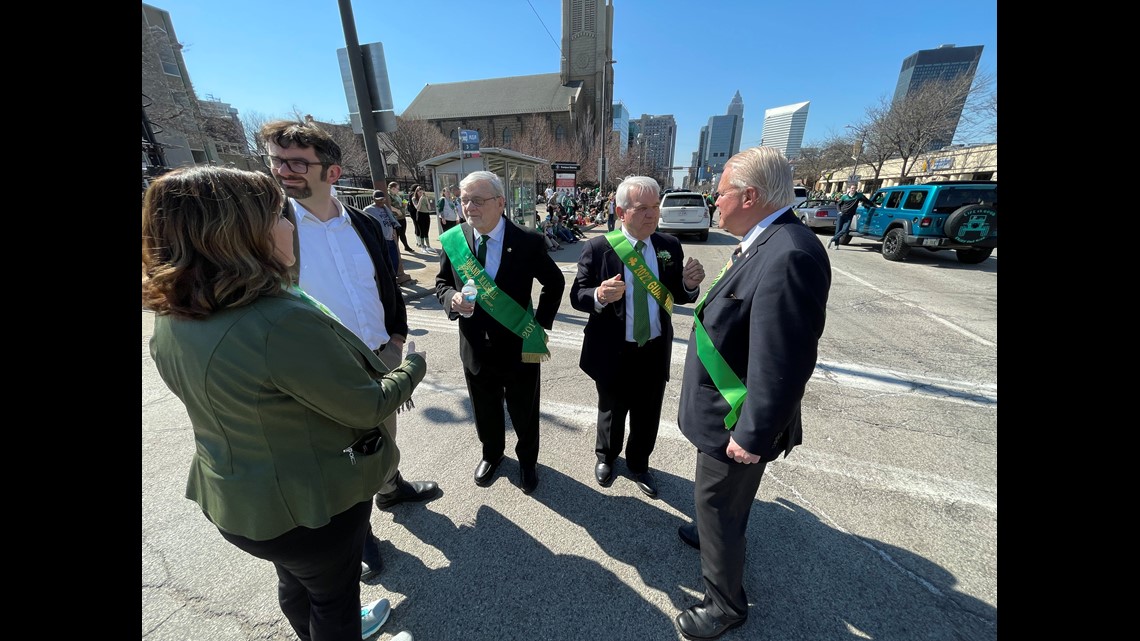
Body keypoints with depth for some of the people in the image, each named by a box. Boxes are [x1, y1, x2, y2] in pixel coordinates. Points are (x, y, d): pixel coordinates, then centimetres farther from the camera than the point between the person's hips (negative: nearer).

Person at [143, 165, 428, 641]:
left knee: (296, 582, 33)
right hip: (314, 501, -7)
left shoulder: (171, 317, -6)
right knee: (333, 593, 22)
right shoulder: (282, 321, -35)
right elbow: (368, 406, -26)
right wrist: (413, 365, -8)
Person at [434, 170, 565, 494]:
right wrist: (453, 300, -17)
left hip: (519, 346, -2)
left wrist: (541, 323, -5)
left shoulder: (528, 242, -13)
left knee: (524, 413, 17)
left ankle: (527, 459, 46)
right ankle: (491, 454, 52)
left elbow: (555, 283, 0)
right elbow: (442, 284, 6)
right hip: (475, 347, 3)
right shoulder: (453, 240, -6)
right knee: (485, 411, 23)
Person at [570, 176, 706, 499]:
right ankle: (606, 457, 52)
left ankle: (638, 464, 50)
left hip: (655, 351, 3)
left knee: (648, 416, 21)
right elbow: (577, 296, -11)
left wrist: (690, 284, -19)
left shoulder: (670, 246, -2)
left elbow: (679, 296, 4)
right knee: (612, 412, 21)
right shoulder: (598, 248, -13)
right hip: (613, 352, -3)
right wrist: (599, 295, -32)